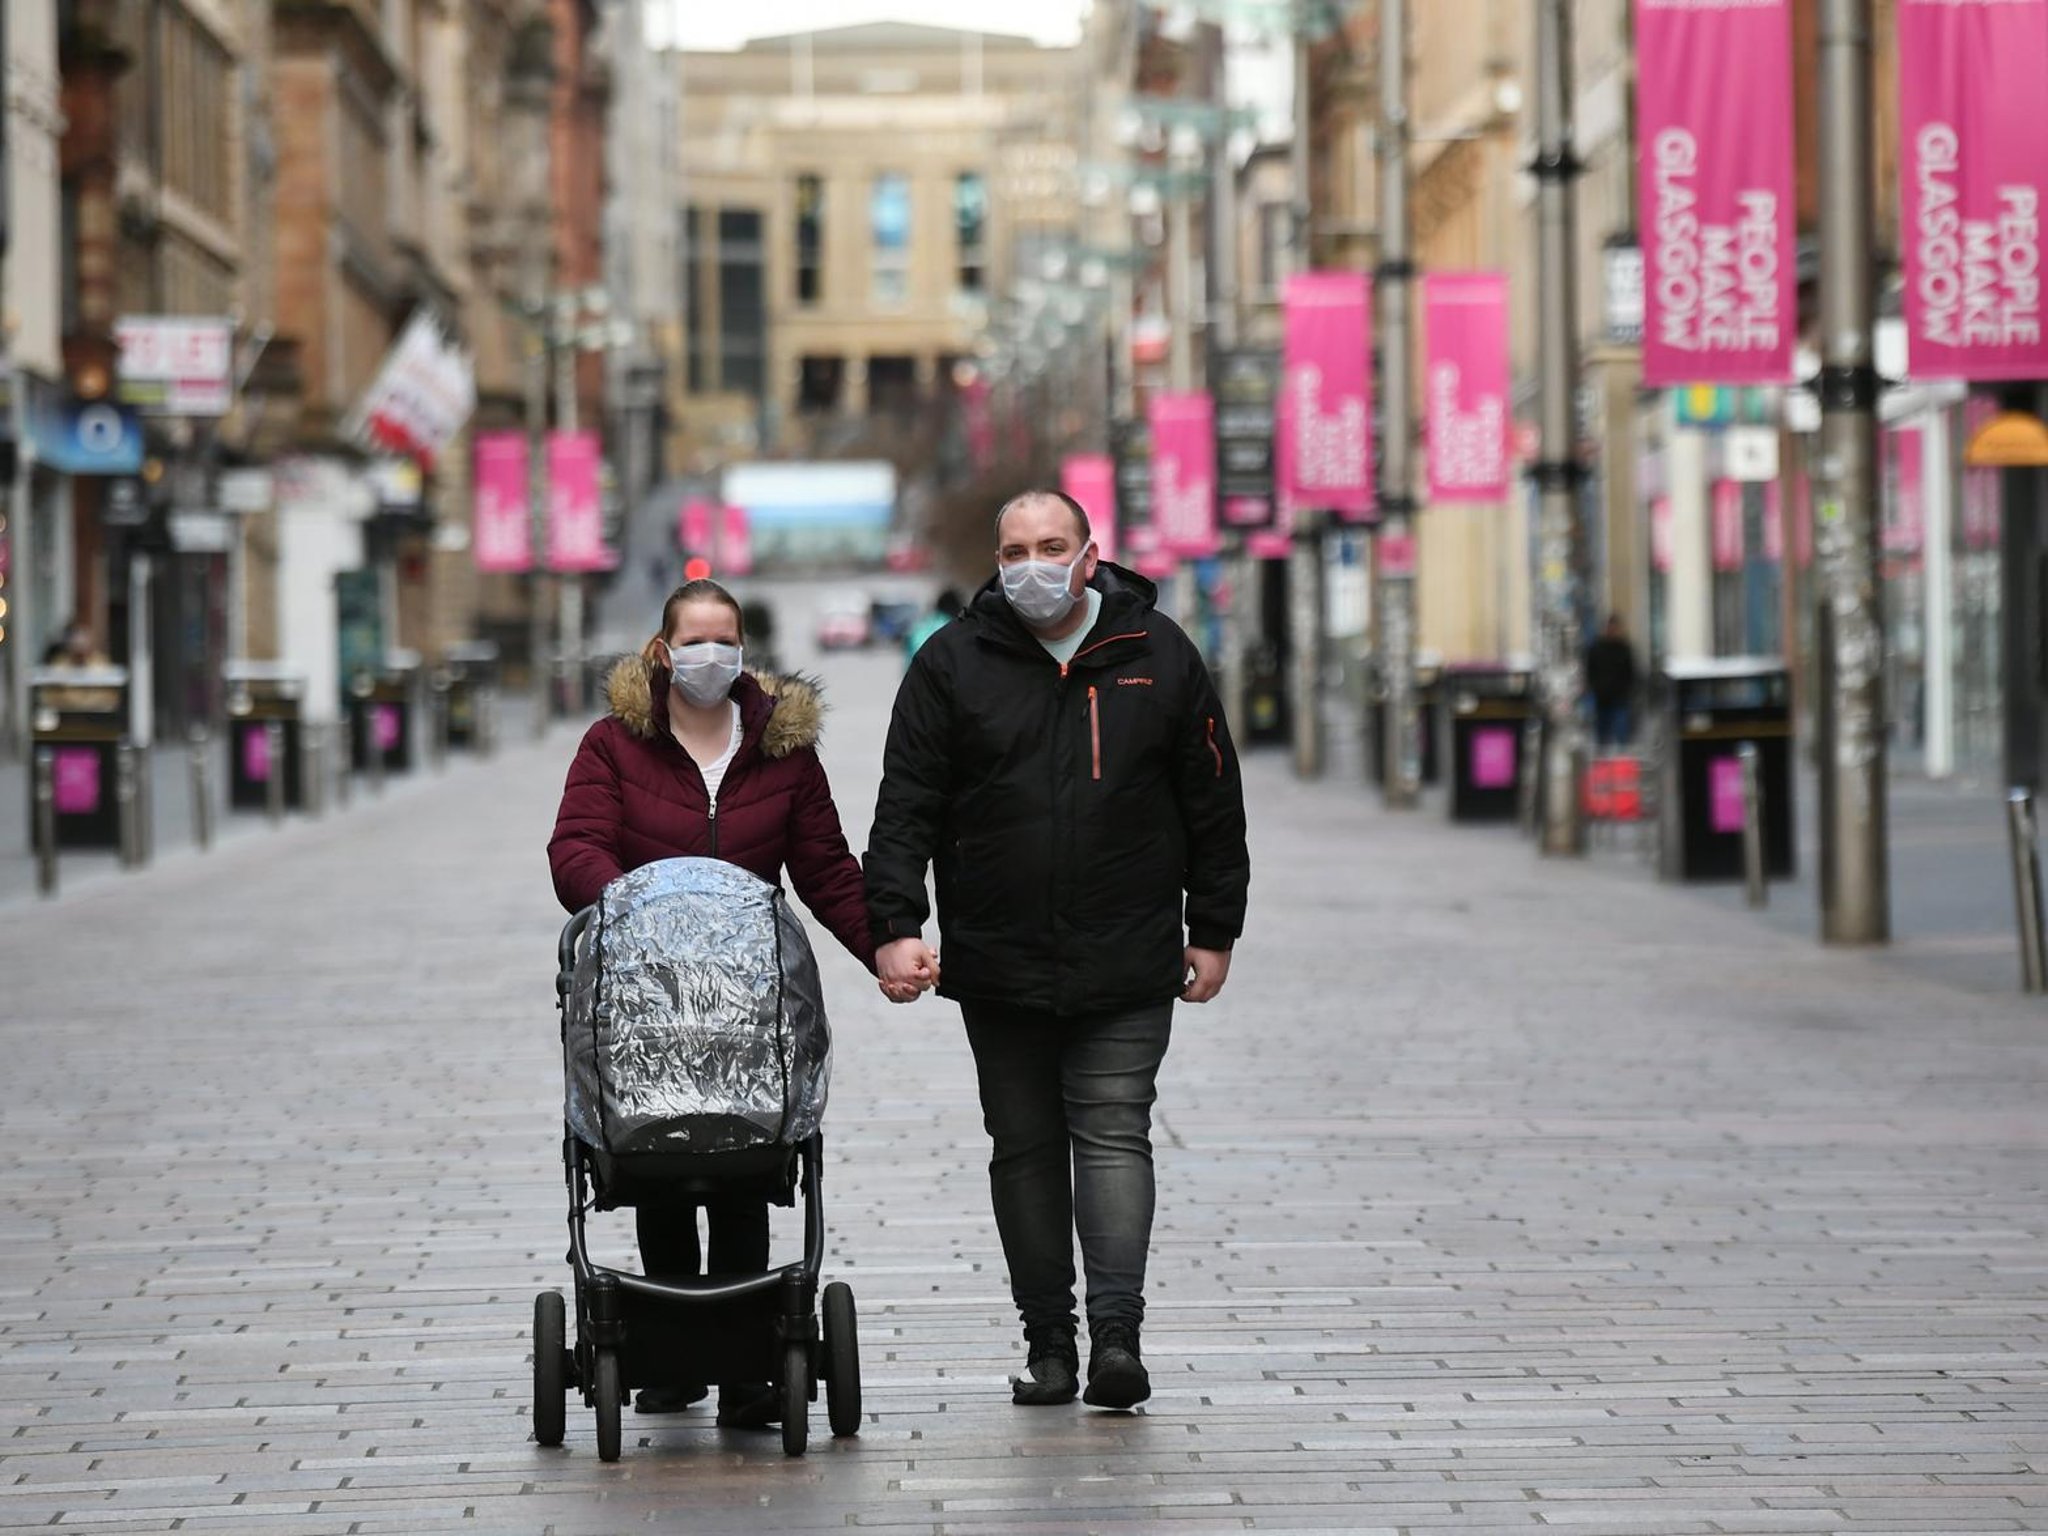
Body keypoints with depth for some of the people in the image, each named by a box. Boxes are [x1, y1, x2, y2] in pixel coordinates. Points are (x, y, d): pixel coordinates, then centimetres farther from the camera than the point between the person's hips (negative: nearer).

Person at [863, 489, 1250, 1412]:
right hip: (998, 967, 1)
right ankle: (1048, 1344, 13)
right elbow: (905, 808, -1)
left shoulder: (1158, 657, 3)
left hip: (1128, 964, -1)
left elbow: (1213, 805, 9)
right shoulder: (952, 665, 2)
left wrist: (1213, 933, 7)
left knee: (1114, 1135, -9)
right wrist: (894, 927, -12)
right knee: (1025, 1151, 7)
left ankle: (1117, 1336, -14)